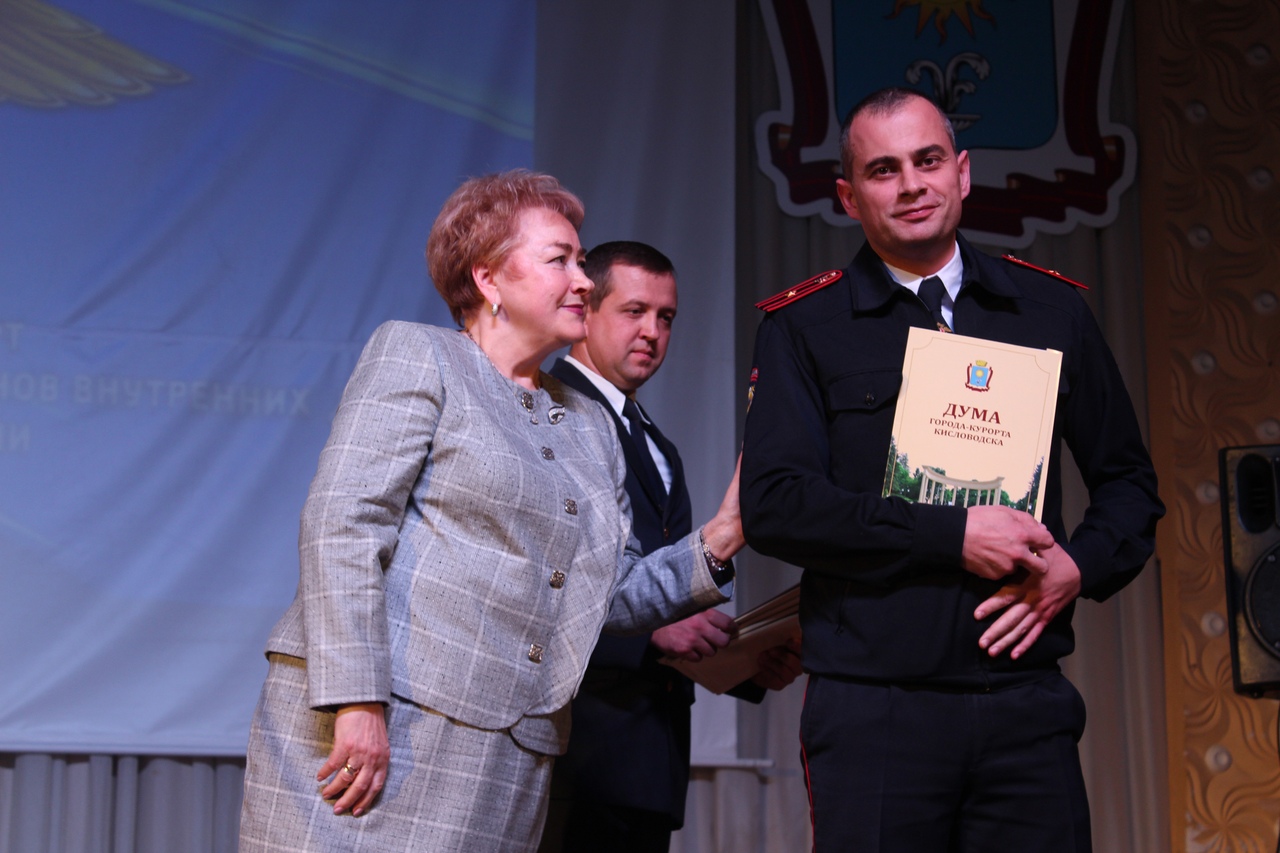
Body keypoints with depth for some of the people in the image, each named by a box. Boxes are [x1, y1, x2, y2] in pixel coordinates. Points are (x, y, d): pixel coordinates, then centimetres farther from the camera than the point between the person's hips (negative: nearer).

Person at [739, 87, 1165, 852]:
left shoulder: (1052, 311, 12)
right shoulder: (804, 328, 3)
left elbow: (1129, 480, 18)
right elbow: (773, 503, -7)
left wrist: (1080, 567, -3)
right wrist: (954, 537, -13)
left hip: (1028, 700, 2)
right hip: (872, 709, -2)